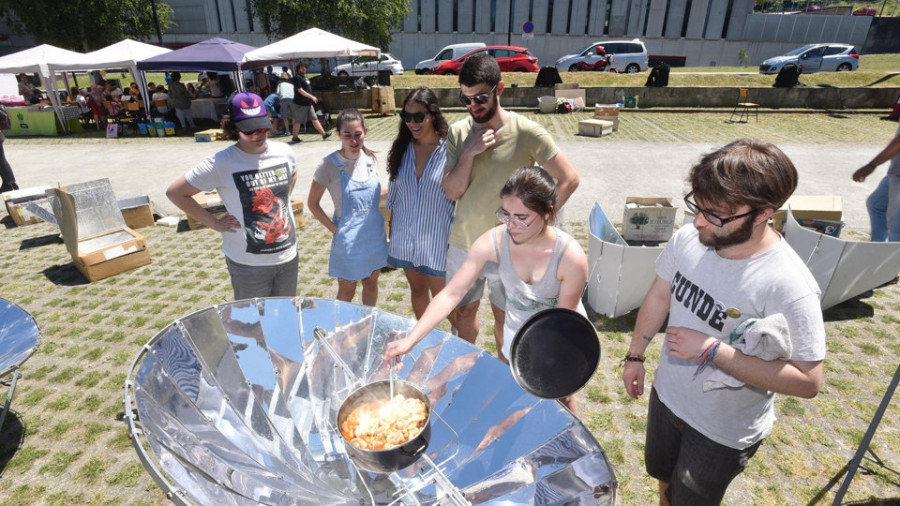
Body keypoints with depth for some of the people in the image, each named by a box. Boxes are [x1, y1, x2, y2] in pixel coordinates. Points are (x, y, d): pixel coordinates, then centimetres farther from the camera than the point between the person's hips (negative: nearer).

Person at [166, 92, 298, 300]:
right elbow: (175, 192, -6)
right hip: (248, 264, -4)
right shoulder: (221, 163, -15)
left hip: (288, 256, 4)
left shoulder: (284, 151, -2)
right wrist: (215, 223, -8)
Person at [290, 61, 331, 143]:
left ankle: (323, 134, 2)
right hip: (300, 104, -9)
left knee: (315, 119, 4)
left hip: (308, 103, 9)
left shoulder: (305, 77, 15)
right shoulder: (297, 78, -13)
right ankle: (295, 137, 13)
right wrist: (312, 97, -20)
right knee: (298, 121, 2)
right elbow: (300, 91, -20)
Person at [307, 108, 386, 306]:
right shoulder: (330, 165, -16)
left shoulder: (370, 158, -1)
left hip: (375, 235, 5)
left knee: (371, 283, 21)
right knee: (346, 293, 10)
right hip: (348, 240, -5)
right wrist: (333, 229, -14)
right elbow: (313, 203, -7)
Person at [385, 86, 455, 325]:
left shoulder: (449, 149, -15)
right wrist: (392, 229, 11)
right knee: (417, 289, 20)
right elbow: (394, 193, 9)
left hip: (436, 237, -5)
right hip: (404, 236, 5)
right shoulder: (402, 148, 1)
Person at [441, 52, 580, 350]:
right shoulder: (458, 132, -3)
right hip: (463, 245, 4)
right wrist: (468, 153, -19)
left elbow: (568, 180, -10)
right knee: (465, 310, 21)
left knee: (503, 317, 15)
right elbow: (452, 192, -5)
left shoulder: (526, 133, -15)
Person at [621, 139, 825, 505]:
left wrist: (712, 350, -32)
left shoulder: (788, 286, -32)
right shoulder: (688, 238, -16)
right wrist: (635, 355, 7)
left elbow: (807, 381, -26)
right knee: (663, 475, 30)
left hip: (723, 432, -5)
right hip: (666, 394, 5)